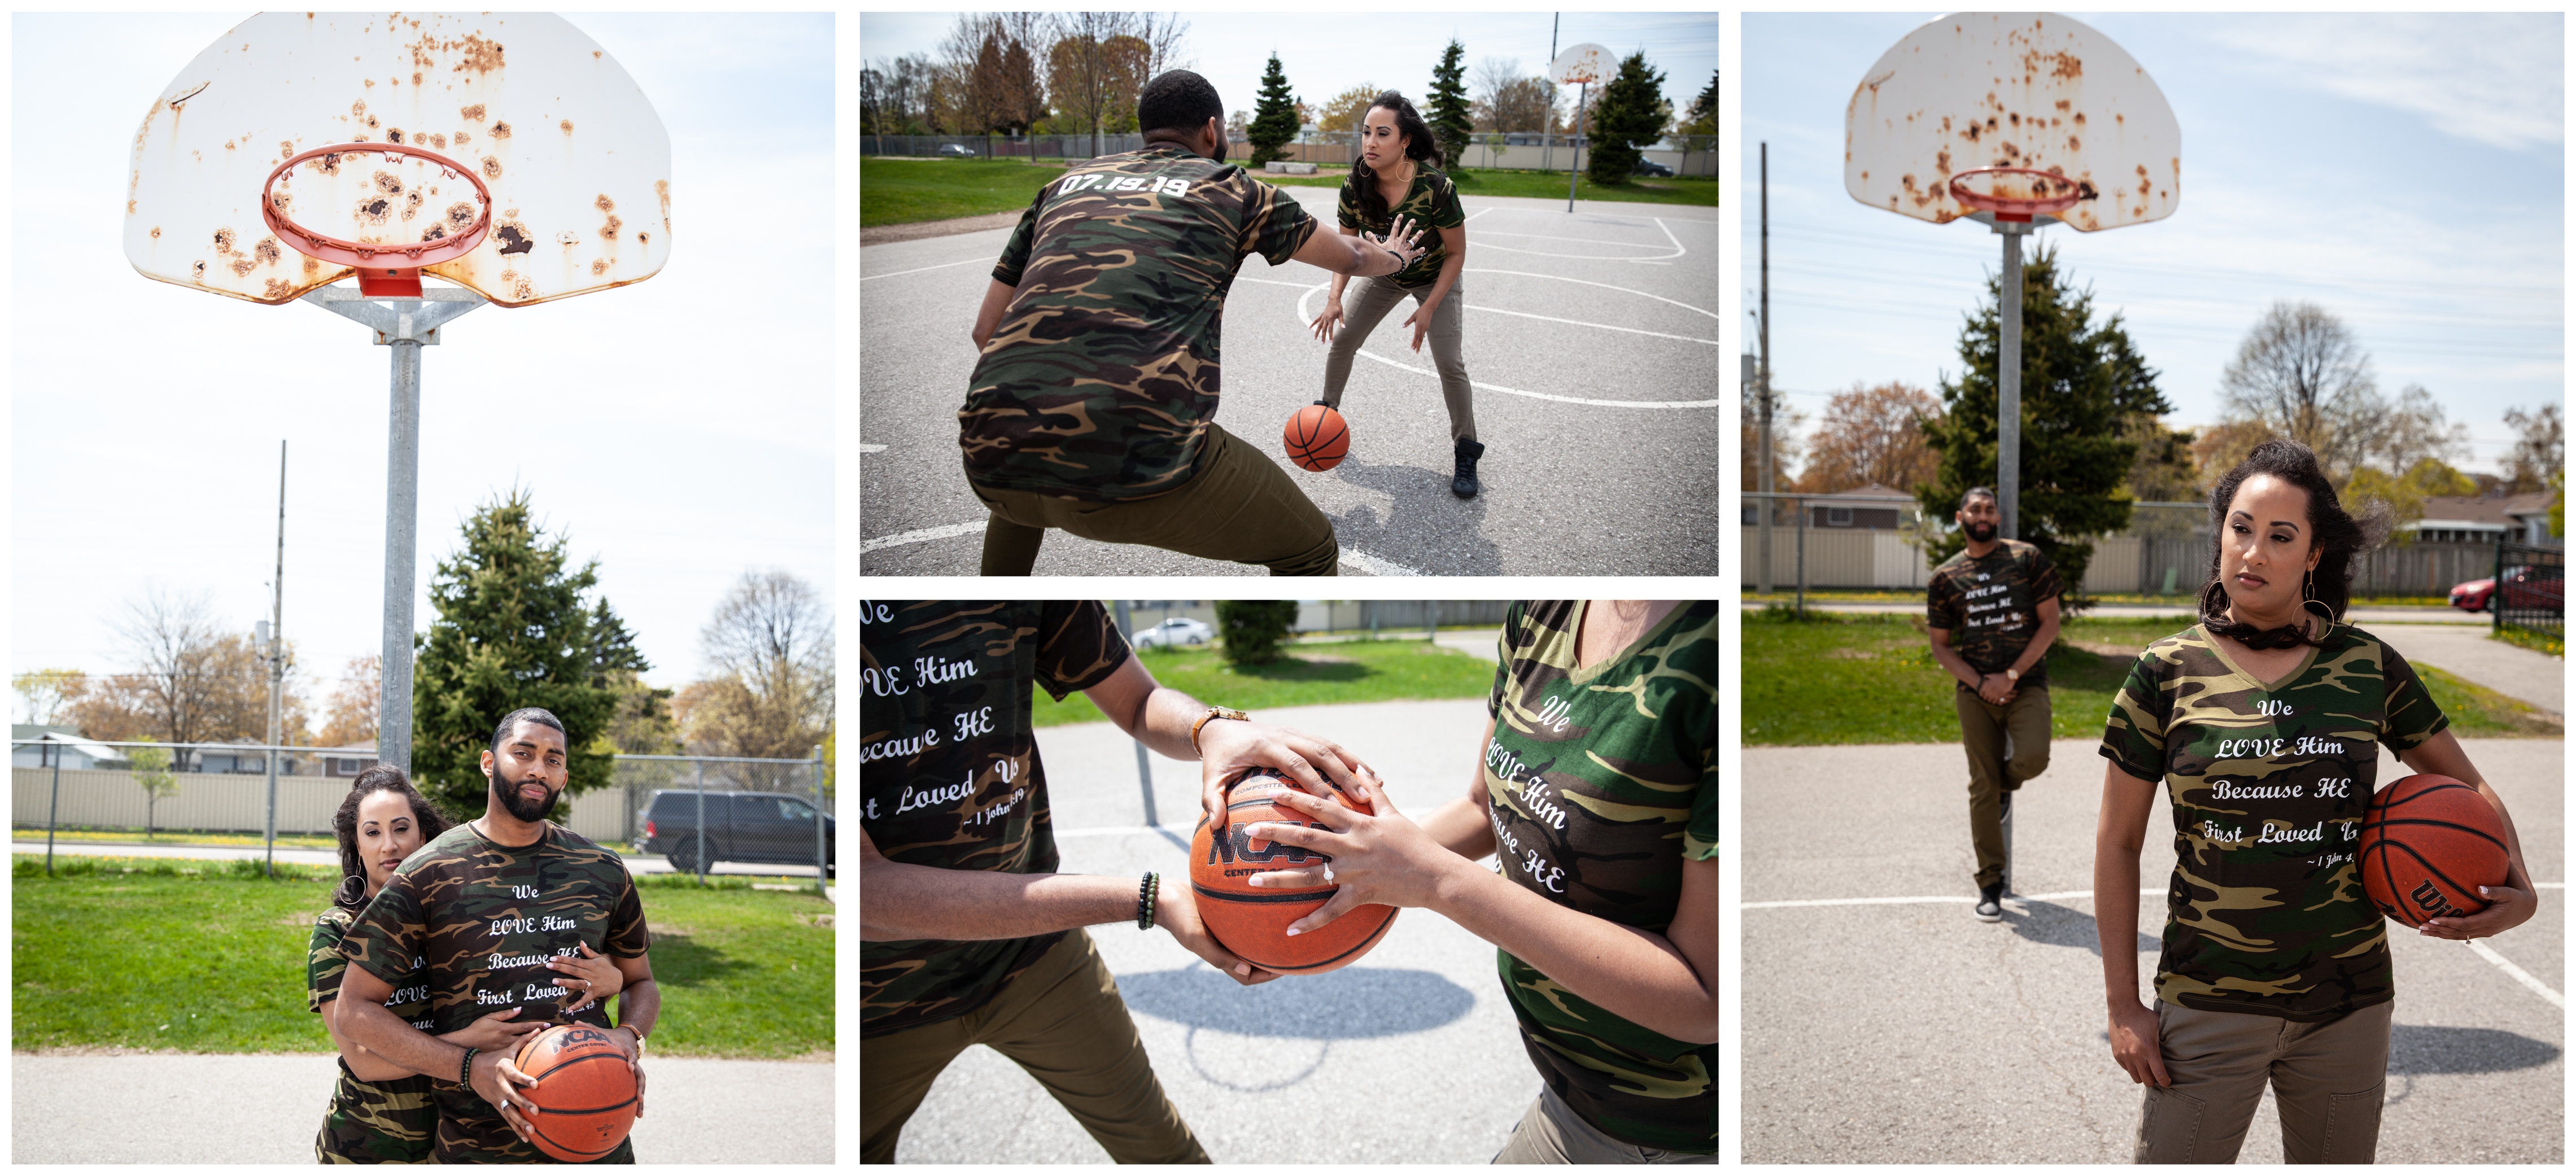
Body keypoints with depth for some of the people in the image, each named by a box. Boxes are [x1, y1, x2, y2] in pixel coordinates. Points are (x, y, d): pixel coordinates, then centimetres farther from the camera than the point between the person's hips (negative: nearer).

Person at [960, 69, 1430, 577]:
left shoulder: (1065, 184, 24)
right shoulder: (1232, 188, 17)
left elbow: (986, 331, 22)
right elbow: (1351, 256, 34)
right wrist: (1393, 257, 58)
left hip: (993, 462, 5)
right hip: (1140, 461, -5)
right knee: (1310, 553, 15)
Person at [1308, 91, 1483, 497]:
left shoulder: (1436, 186, -35)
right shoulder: (1355, 188, -24)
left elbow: (1456, 254, -22)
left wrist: (1429, 307, -25)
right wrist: (1335, 298, -23)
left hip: (1436, 278, -4)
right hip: (1386, 275, 4)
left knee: (1450, 363, -11)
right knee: (1342, 339, 3)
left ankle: (1466, 452, 5)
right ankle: (1327, 411, 29)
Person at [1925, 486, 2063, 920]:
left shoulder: (2028, 559, 1)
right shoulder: (1946, 576, 6)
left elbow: (2050, 623, -1)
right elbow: (1940, 645, 8)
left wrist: (2011, 676, -10)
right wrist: (1980, 683, -8)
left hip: (2026, 684, -1)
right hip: (1976, 692, 1)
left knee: (2032, 757, -26)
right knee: (1983, 787, -1)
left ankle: (2007, 785, 13)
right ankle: (1990, 885, 9)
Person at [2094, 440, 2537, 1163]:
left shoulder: (2367, 667, 2)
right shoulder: (2169, 673, -3)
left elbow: (2469, 788, 14)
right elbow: (2117, 843, 1)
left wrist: (2520, 891, -6)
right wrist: (2123, 1005, -2)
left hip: (2347, 1007, 2)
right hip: (2209, 1003, -2)